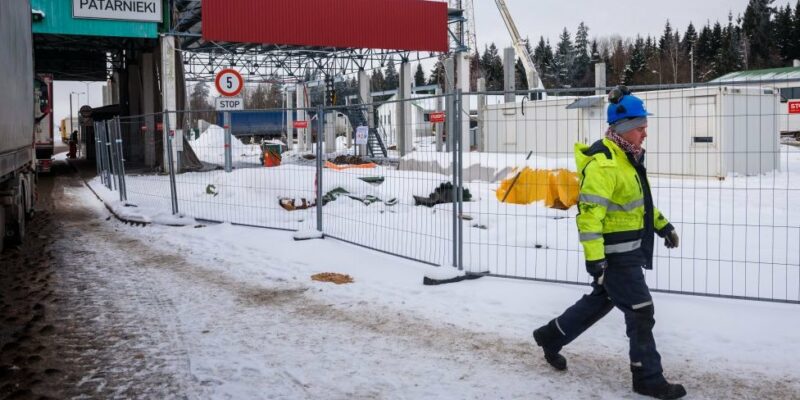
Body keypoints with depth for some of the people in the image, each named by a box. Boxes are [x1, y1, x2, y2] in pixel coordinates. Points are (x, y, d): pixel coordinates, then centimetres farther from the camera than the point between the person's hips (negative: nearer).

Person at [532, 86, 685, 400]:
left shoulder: (629, 156, 10)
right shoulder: (602, 163, -23)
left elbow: (640, 198, 25)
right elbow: (590, 211, -27)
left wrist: (662, 225, 23)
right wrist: (594, 256, -30)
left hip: (628, 249, 10)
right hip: (614, 252, -10)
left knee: (601, 299, 21)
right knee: (640, 311, -2)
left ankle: (551, 336, 37)